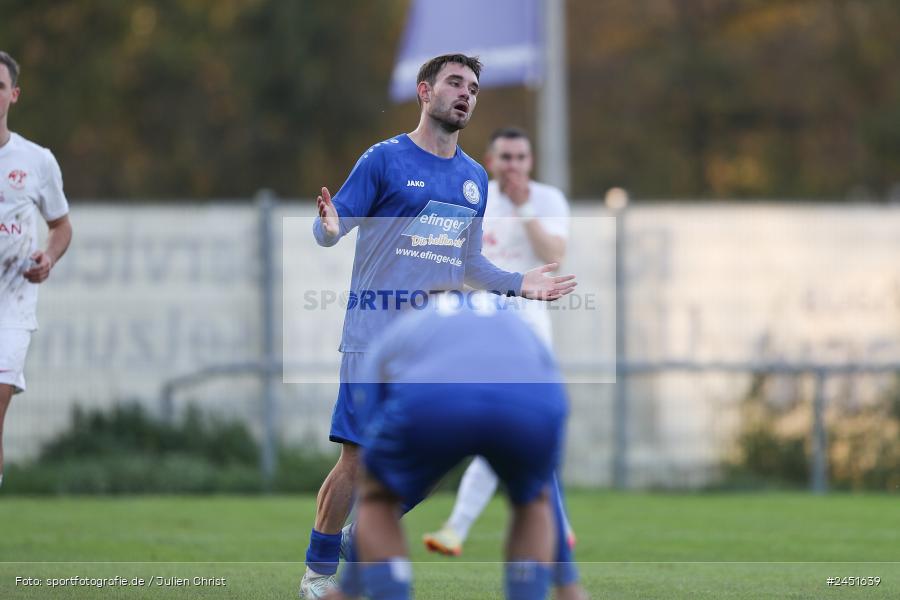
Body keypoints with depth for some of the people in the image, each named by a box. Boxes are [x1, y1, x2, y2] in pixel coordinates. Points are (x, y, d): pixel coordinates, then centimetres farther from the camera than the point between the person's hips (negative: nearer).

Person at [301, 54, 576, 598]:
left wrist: (520, 284, 11)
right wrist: (329, 227, -27)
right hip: (376, 338, -5)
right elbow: (329, 229, -5)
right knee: (356, 459, -8)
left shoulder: (475, 178, 15)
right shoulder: (386, 159, -3)